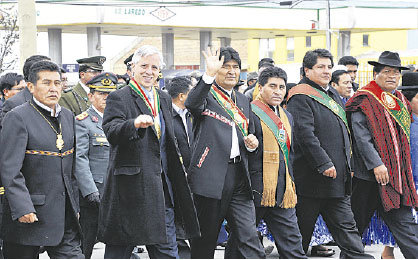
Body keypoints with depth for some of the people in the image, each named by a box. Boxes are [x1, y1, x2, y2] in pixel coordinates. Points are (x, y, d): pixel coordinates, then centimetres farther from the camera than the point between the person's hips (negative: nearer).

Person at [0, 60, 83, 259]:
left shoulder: (68, 117, 13)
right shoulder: (17, 118, -9)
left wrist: (75, 204, 17)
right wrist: (22, 208, -23)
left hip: (65, 213, 6)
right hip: (29, 215, -6)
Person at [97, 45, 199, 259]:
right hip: (129, 184, -6)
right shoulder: (118, 98, -6)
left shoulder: (164, 99, 16)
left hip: (161, 185, 6)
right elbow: (111, 132, -23)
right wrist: (134, 124, -41)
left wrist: (177, 170, 17)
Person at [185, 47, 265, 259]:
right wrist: (209, 74, -36)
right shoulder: (206, 95, -1)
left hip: (239, 176, 5)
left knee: (249, 237, -3)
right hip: (210, 176, -5)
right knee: (204, 241, 4)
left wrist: (252, 143, 6)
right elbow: (192, 104, -25)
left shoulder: (243, 100, 20)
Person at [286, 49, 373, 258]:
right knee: (303, 226, 2)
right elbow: (305, 134, -20)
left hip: (338, 178, 8)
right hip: (311, 178, -8)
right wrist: (324, 164, -23)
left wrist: (348, 165, 18)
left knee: (346, 226, 3)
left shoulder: (333, 95, 19)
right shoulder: (300, 97, -9)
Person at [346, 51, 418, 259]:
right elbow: (361, 136, -16)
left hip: (398, 174, 6)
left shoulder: (400, 100, 15)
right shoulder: (364, 100, -8)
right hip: (369, 172, -6)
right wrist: (376, 165, -23)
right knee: (359, 220, 5)